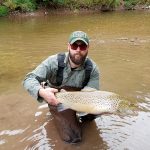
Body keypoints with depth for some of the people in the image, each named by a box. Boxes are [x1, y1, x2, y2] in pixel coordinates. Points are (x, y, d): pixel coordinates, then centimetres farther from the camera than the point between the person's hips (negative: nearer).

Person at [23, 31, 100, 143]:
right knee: (73, 138, -13)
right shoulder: (54, 62, -24)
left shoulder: (93, 68, -17)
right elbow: (29, 79, -26)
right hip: (57, 100, -2)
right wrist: (42, 91, -48)